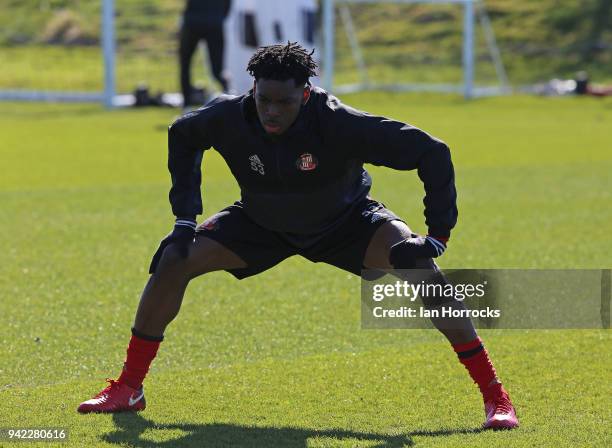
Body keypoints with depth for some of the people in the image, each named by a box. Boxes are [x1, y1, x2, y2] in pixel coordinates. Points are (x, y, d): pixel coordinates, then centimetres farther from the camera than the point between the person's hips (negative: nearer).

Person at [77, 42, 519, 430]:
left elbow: (431, 153, -30)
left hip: (347, 222, -3)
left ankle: (495, 396, -19)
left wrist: (437, 235, -32)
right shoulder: (229, 117, -27)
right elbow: (182, 135, -1)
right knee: (172, 262, -14)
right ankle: (129, 388, 3)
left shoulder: (337, 123, -36)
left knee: (421, 268, -27)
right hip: (261, 223, 3)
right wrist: (185, 217, -7)